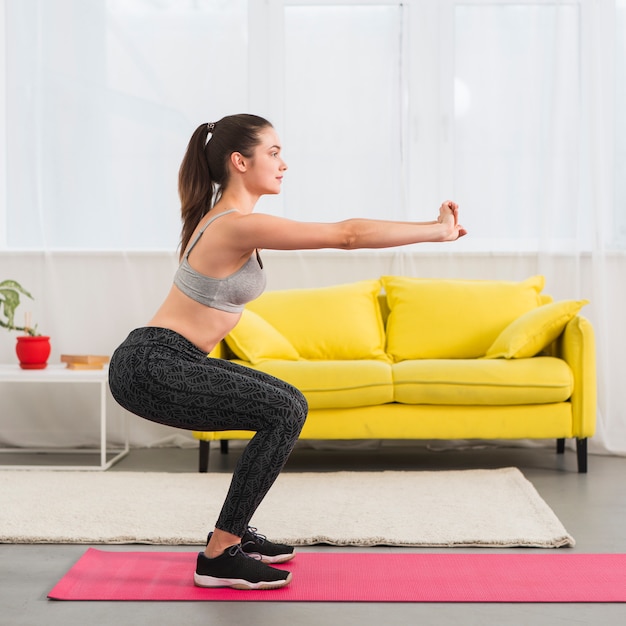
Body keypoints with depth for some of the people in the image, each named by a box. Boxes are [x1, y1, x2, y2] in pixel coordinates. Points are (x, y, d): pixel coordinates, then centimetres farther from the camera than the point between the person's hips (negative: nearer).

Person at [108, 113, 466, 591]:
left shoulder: (230, 217, 11)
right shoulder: (239, 226, -19)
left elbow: (338, 233, 17)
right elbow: (347, 235, -19)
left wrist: (432, 228, 14)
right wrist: (437, 230, -10)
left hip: (164, 363, 10)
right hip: (150, 368, -10)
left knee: (286, 406, 14)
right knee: (285, 413, -15)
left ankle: (233, 533, 22)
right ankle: (220, 557, -7)